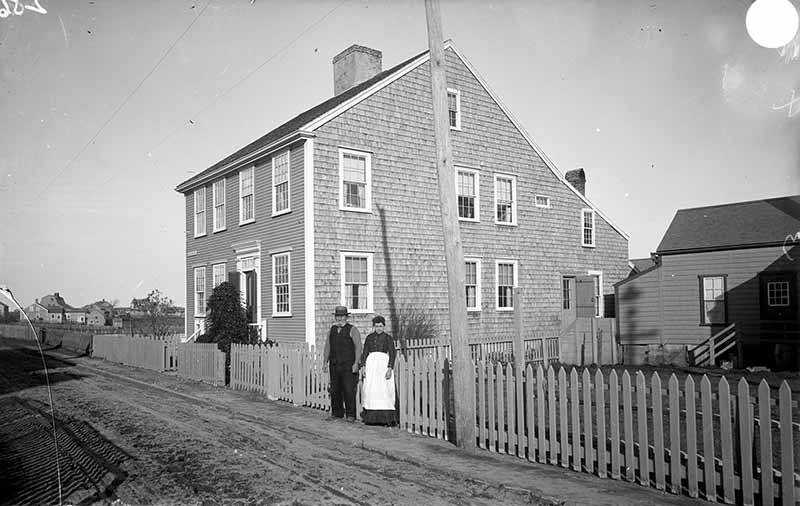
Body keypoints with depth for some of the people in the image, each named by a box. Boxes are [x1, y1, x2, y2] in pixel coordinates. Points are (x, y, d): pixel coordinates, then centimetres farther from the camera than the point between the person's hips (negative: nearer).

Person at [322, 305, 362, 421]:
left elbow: (358, 347, -6)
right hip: (334, 365, 5)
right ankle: (337, 412, 17)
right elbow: (327, 347, 15)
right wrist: (325, 362, 7)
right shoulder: (331, 330, 14)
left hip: (348, 366, -5)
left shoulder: (352, 330, -1)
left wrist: (356, 363, -13)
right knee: (335, 390, 6)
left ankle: (351, 415, 1)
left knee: (349, 390, -6)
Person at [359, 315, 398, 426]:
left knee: (384, 390, -9)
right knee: (370, 390, -2)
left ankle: (386, 417, -7)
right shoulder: (369, 337, 13)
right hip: (370, 364, 3)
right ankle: (371, 417, 3)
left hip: (383, 363, -3)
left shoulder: (388, 338, 3)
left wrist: (390, 369, -13)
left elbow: (392, 354, -3)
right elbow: (365, 353, 11)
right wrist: (363, 367, -1)